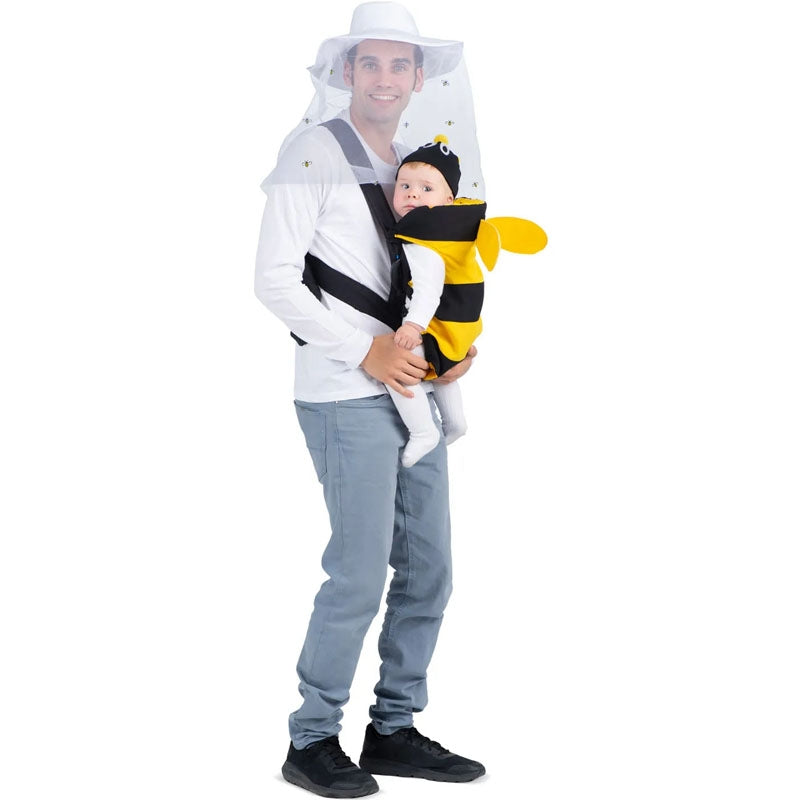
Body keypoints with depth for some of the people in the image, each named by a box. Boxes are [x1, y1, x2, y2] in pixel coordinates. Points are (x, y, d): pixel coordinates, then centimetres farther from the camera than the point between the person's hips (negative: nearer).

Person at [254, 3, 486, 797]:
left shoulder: (412, 166, 16)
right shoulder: (313, 151, -6)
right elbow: (274, 279, -12)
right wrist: (365, 350, -18)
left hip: (413, 393, 8)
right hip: (346, 397, -8)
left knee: (428, 568, 8)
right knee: (360, 572, -8)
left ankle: (394, 732, 21)